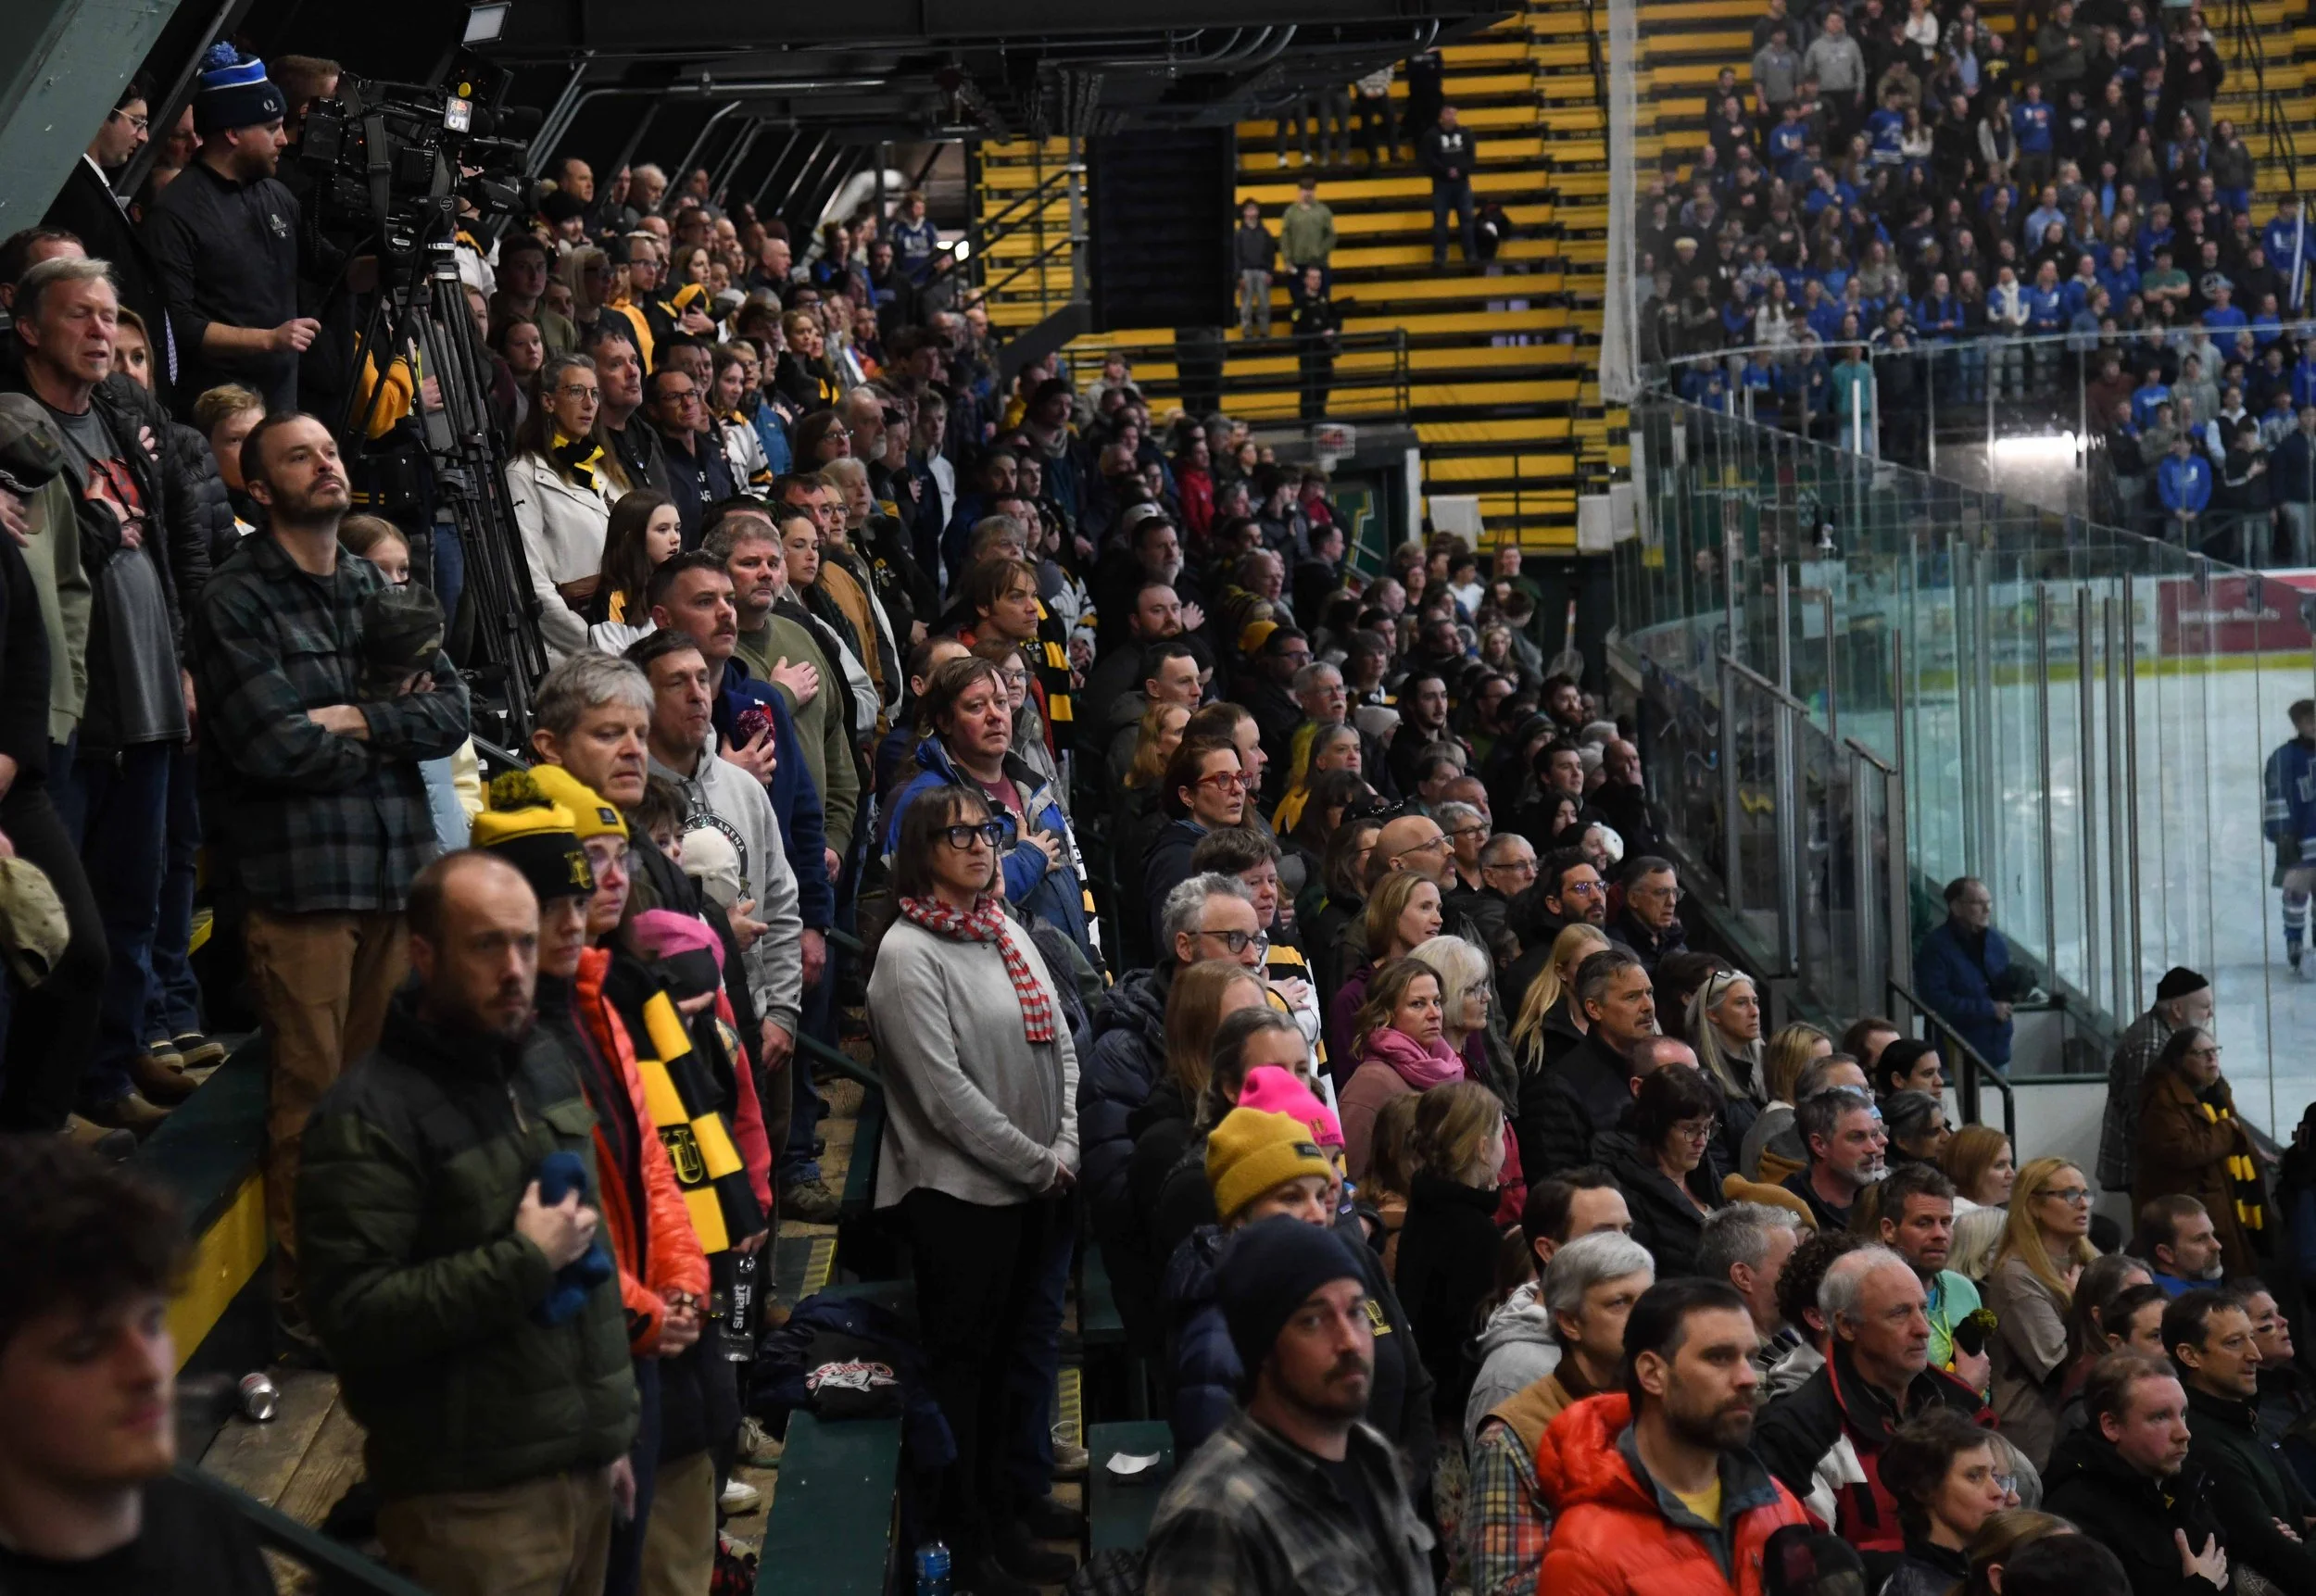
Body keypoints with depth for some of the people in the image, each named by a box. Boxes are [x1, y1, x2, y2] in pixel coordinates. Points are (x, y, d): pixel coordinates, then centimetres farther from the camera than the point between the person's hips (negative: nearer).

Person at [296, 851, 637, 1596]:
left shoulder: (547, 1064, 11)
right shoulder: (371, 1116, -14)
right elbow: (352, 1318, -23)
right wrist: (524, 1260, -20)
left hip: (581, 1469, 7)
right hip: (472, 1503, -7)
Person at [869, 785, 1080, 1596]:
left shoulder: (1008, 933, 10)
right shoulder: (909, 955, -13)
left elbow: (1061, 1048, 10)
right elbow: (945, 1094, -18)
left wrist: (1066, 1153, -4)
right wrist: (1037, 1164, -13)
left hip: (1038, 1188, 7)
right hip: (960, 1192, -7)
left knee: (1011, 1352, 16)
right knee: (963, 1358, 4)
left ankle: (1003, 1500, 28)